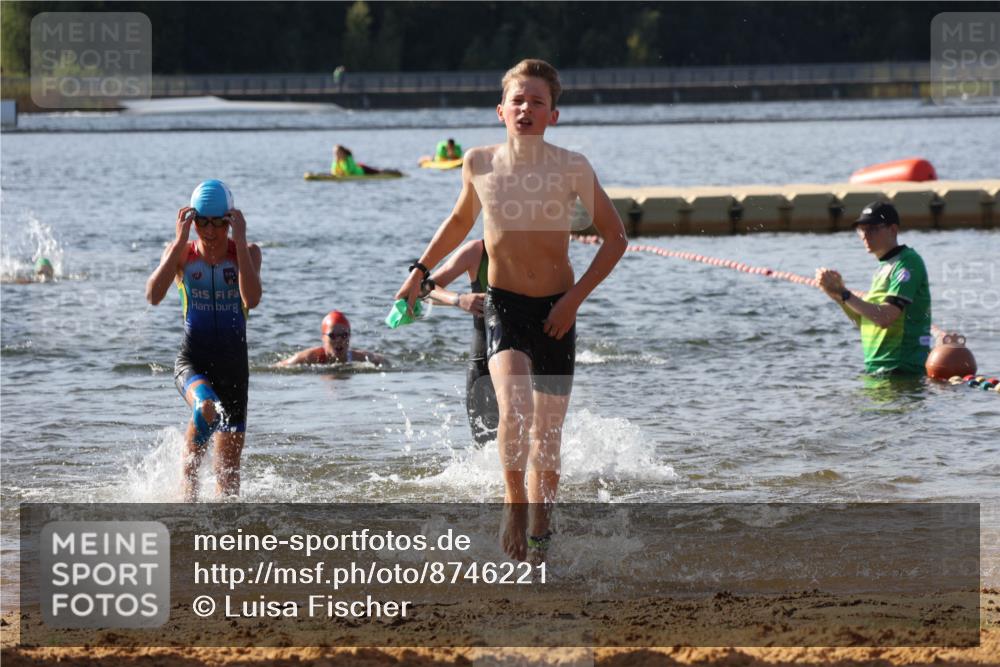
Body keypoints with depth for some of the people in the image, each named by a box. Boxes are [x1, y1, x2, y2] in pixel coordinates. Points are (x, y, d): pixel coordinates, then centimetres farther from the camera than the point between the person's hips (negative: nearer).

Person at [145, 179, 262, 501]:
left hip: (233, 365, 1)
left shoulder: (246, 253, -2)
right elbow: (153, 295, -18)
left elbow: (252, 299, -21)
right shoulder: (182, 254, 0)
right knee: (206, 408, -36)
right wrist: (180, 241, -20)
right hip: (192, 361, -1)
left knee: (228, 469, 4)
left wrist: (240, 242, -22)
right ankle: (189, 493, -20)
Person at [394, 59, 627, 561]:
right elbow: (460, 219, 18)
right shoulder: (480, 164, -3)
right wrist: (420, 270, 16)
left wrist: (576, 297, -7)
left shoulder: (571, 168, -8)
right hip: (503, 306, 0)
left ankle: (538, 536, 20)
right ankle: (514, 502, -10)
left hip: (555, 311, 0)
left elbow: (614, 236, 1)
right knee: (514, 407, -27)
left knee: (547, 432, 7)